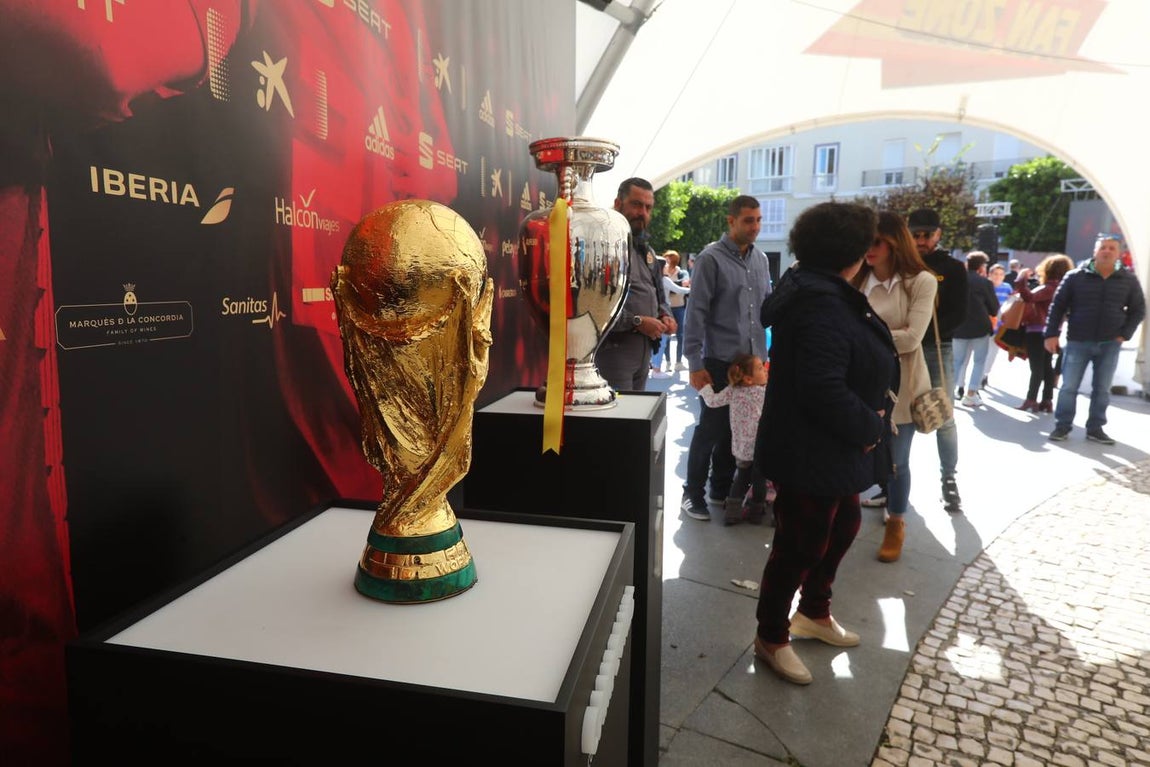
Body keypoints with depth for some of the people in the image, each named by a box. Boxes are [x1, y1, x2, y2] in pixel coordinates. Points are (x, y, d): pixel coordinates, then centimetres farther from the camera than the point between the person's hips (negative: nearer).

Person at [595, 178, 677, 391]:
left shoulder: (647, 251, 19)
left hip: (644, 349, 9)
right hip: (613, 347, -9)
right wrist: (637, 322, -20)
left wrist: (665, 315, 5)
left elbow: (659, 295, 28)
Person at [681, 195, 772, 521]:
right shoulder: (711, 258, -8)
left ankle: (722, 488, 28)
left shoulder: (760, 259, 11)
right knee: (711, 428, 2)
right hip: (720, 361, -6)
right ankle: (693, 493, 17)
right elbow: (695, 314, -11)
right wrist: (695, 364, -14)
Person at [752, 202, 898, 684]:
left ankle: (813, 613, 45)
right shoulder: (822, 305, -26)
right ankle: (771, 638, 25)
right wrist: (868, 427, -18)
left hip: (830, 449, 11)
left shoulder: (819, 292, 9)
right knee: (801, 545, 4)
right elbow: (823, 389, -33)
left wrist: (867, 422, 5)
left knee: (843, 526, 25)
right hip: (811, 455, -11)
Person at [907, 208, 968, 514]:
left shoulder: (953, 268, 5)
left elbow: (958, 314, -2)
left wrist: (924, 331, -16)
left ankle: (949, 480, 8)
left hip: (937, 350, -1)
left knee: (943, 417, -2)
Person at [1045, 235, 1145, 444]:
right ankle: (1062, 426, 12)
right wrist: (1051, 334, -6)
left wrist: (1125, 334, 0)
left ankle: (1095, 428, 19)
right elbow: (1057, 306, -1)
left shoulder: (1128, 280, 3)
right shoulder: (1075, 276, -3)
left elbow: (1138, 310, 12)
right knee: (1069, 387, 1)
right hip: (1078, 342, -2)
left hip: (1109, 344, 2)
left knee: (1102, 389, 8)